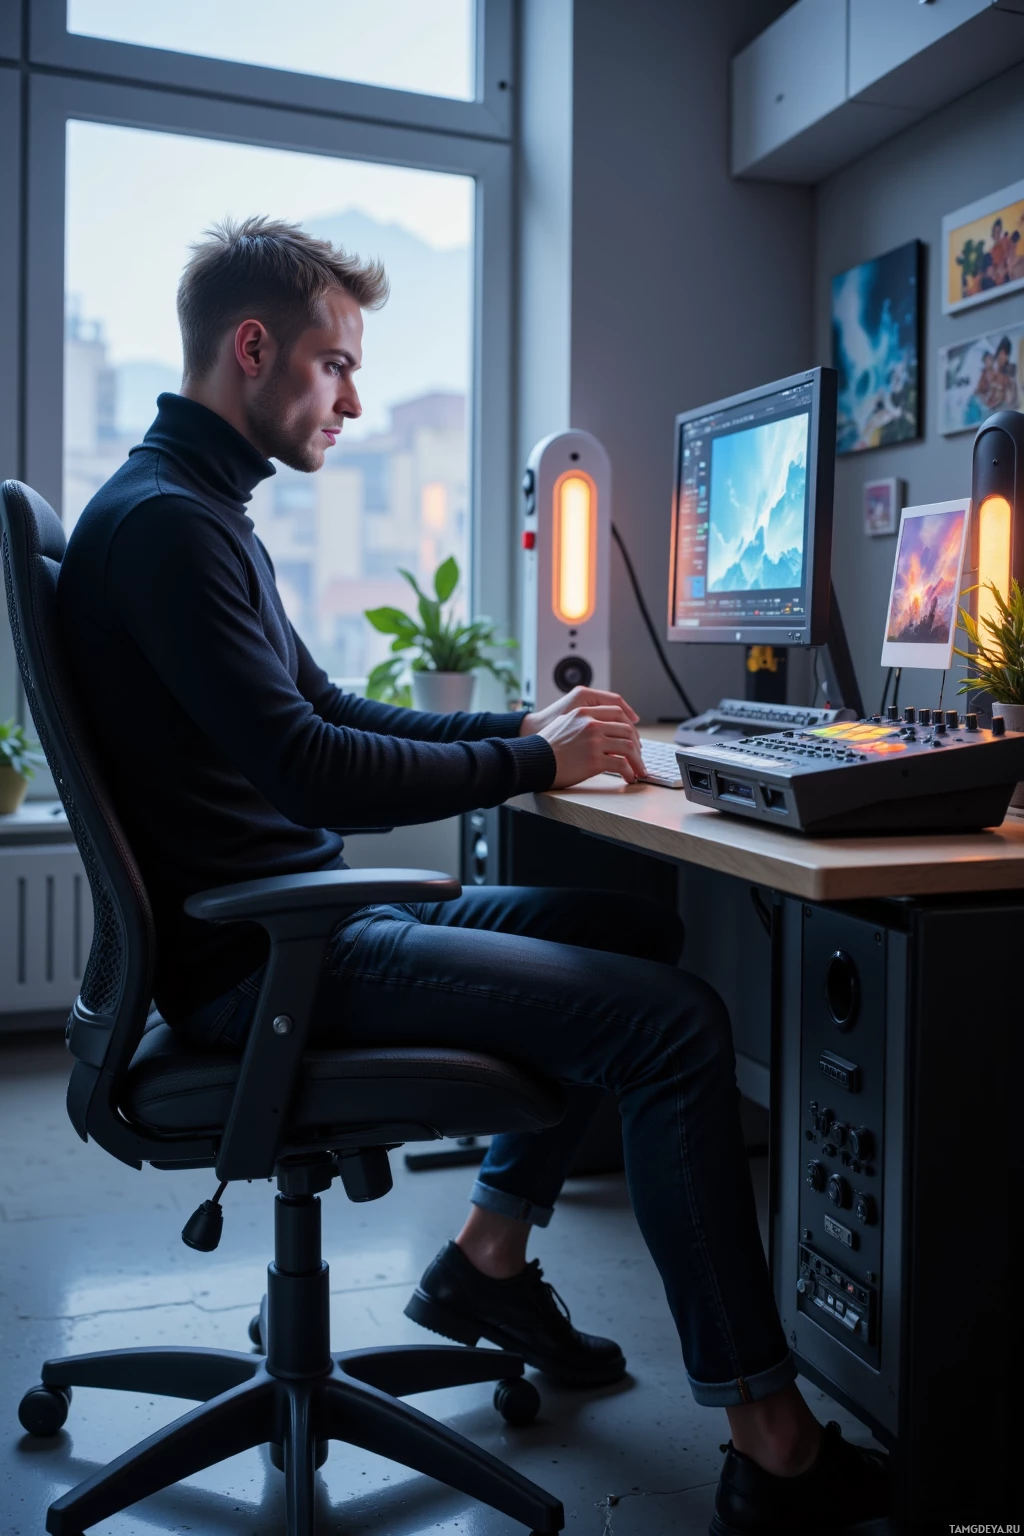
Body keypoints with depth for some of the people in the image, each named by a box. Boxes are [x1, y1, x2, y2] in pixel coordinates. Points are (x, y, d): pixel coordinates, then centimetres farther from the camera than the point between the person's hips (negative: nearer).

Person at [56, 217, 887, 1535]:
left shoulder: (200, 513, 17)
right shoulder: (161, 522, -16)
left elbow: (326, 711, 22)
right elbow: (307, 768, -24)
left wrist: (525, 728, 11)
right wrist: (533, 760, -13)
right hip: (256, 962, -10)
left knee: (634, 930, 17)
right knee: (677, 1025, -16)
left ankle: (488, 1256, 21)